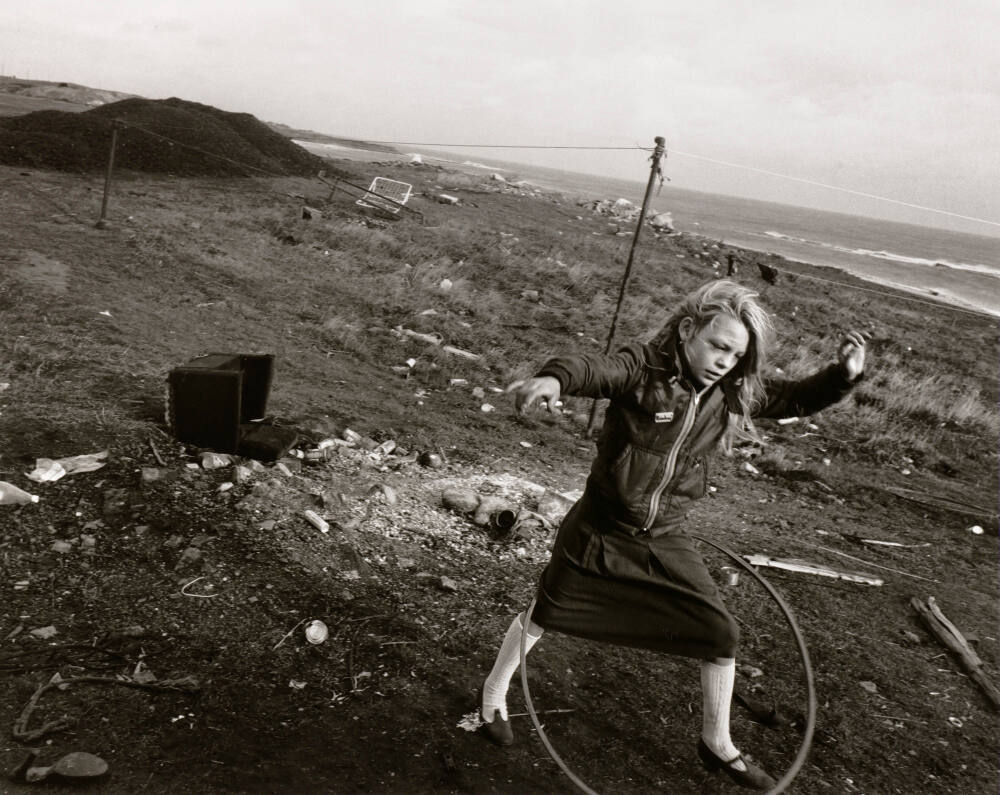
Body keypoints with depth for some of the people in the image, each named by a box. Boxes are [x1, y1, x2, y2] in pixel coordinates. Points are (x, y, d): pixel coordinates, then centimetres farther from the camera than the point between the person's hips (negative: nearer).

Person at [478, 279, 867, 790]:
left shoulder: (733, 393, -5)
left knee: (722, 634, 6)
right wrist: (555, 378, -64)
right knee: (544, 615, 14)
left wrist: (844, 375, -10)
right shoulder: (643, 369, -23)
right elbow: (596, 368, -42)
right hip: (599, 530, -4)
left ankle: (717, 744, 32)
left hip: (665, 541, 5)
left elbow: (794, 399, 8)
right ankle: (495, 692, 43)